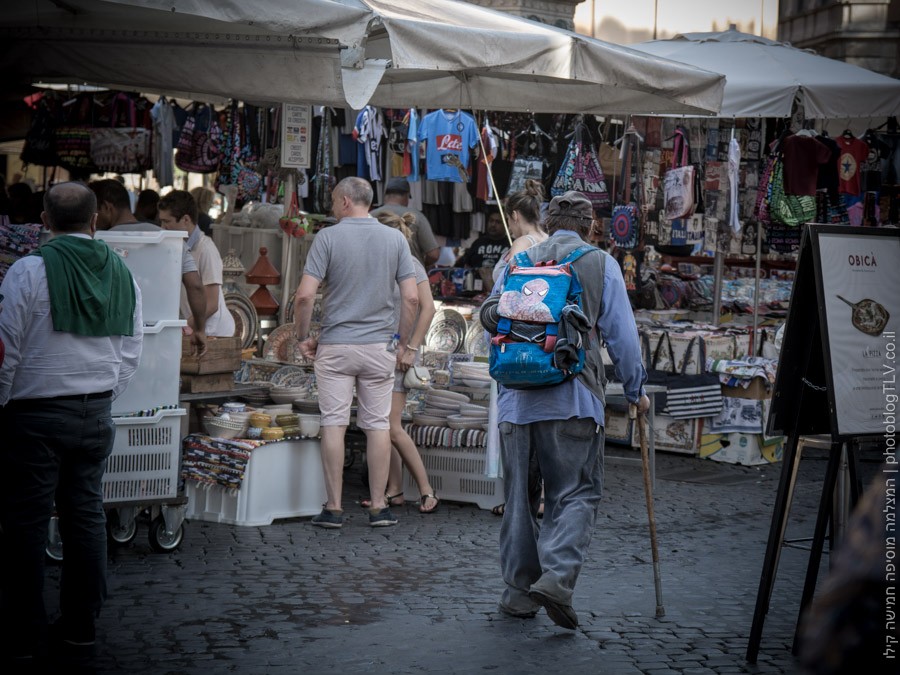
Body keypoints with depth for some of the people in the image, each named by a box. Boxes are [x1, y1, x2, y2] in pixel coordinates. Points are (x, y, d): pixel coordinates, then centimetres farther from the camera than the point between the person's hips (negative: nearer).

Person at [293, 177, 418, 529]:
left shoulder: (328, 237, -6)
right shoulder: (395, 239, 2)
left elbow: (305, 295, -12)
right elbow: (411, 298, -2)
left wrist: (303, 337, 1)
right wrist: (402, 342, 8)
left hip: (335, 345, -2)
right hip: (380, 346, 2)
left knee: (334, 424, 2)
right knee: (378, 424, 7)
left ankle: (333, 508, 4)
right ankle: (378, 507, 10)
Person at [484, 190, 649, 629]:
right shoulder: (600, 264, 3)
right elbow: (621, 334, 0)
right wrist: (635, 390, 12)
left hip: (516, 399, 3)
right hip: (574, 399, -3)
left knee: (519, 497, 12)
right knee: (576, 494, 1)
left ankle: (518, 590, 17)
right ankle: (557, 576, -18)